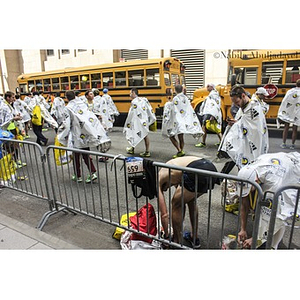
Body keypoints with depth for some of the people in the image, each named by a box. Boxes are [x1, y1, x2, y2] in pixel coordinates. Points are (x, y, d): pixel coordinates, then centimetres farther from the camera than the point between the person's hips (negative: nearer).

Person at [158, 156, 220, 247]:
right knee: (191, 200, 31)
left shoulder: (159, 179, 17)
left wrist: (166, 235, 33)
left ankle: (177, 243, 28)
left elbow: (164, 214, 17)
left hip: (197, 173, -8)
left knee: (176, 205, 17)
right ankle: (195, 238, 43)